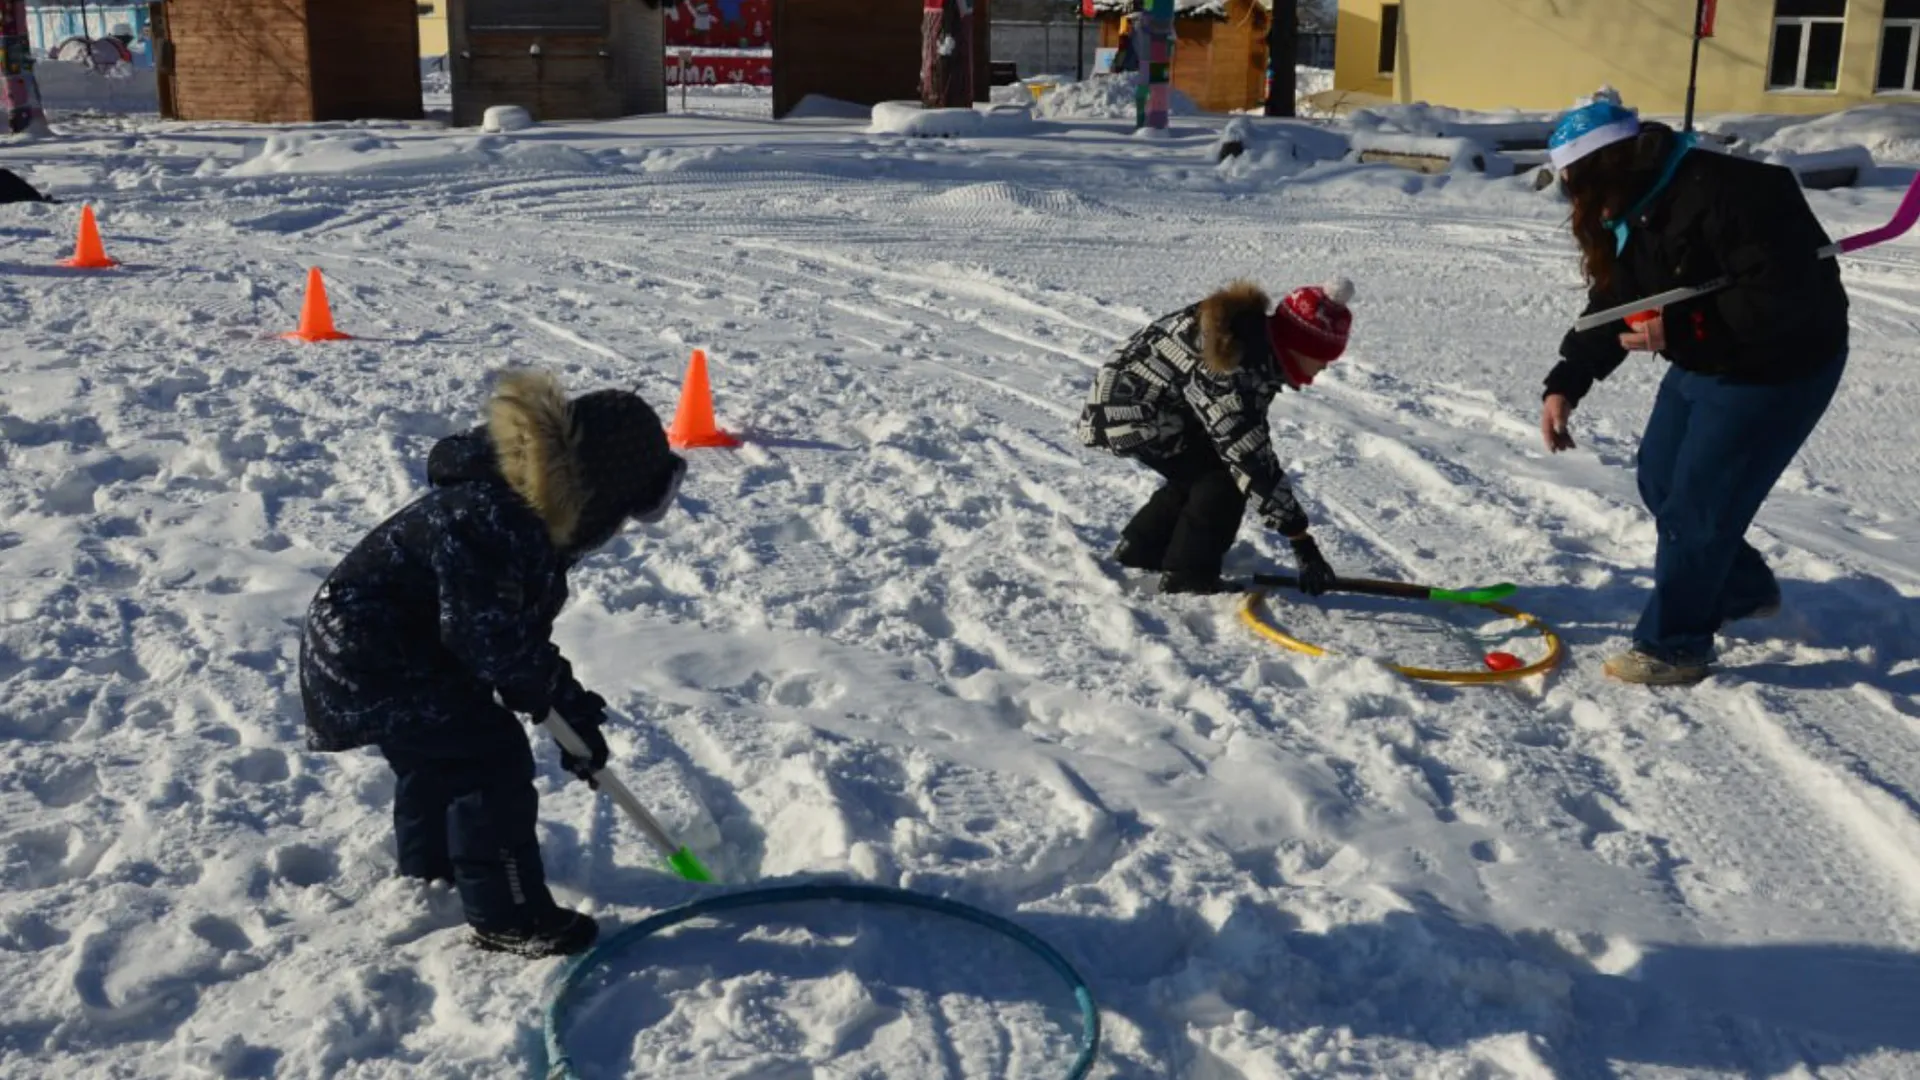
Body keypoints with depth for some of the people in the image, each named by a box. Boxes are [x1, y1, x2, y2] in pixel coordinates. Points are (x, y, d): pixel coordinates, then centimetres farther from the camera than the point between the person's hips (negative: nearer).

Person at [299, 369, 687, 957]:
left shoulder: (533, 514, 2)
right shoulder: (485, 520, -31)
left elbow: (518, 629, 9)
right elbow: (490, 639, -29)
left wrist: (562, 699, 4)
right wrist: (559, 693, -13)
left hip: (387, 643, 11)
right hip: (373, 659, -11)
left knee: (434, 751, 29)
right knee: (490, 758, -11)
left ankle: (428, 861, 54)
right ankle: (506, 916, -3)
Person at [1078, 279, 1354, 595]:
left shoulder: (1258, 336, -4)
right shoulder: (1232, 369, -31)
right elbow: (1250, 456, -30)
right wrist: (1302, 540, -27)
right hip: (1128, 412, -10)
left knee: (1202, 472, 19)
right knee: (1225, 476, -12)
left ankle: (1141, 548, 30)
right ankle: (1187, 576, -4)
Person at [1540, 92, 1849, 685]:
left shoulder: (1724, 194, -31)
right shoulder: (1632, 212, -1)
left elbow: (1781, 297, -33)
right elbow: (1611, 307, 4)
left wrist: (1680, 329, -34)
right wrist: (1564, 385, -5)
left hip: (1779, 369, -9)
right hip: (1704, 364, 10)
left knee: (1695, 505, -7)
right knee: (1659, 481, 15)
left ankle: (1672, 647, 9)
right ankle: (1745, 590, 36)